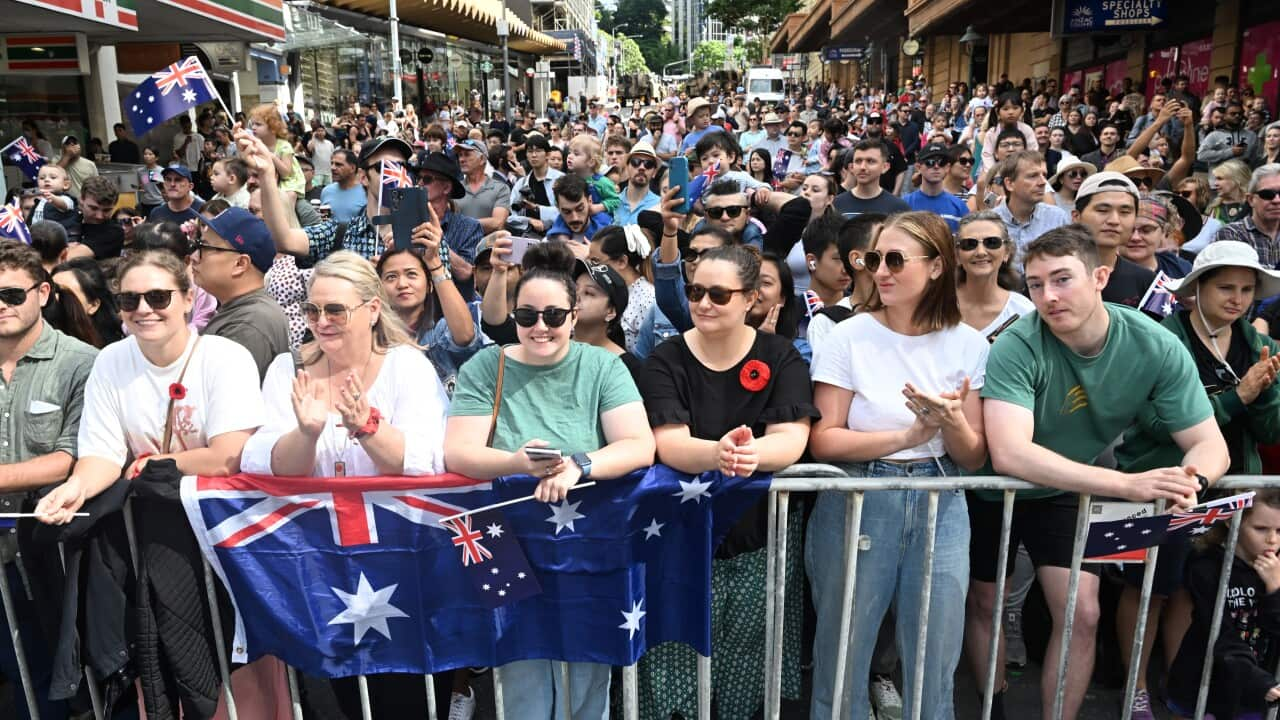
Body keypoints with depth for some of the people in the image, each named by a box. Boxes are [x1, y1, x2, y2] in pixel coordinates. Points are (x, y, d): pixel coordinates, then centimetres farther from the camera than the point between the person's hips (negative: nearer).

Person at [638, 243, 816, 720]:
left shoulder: (780, 356, -1)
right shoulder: (666, 360, -4)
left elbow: (791, 440, -14)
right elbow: (669, 443, -18)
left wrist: (753, 455, -37)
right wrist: (719, 452, -39)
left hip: (760, 543, 1)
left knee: (749, 680, 12)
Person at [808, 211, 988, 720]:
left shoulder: (968, 345, 1)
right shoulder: (848, 337, -6)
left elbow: (974, 459, 4)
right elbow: (823, 442, -10)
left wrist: (952, 422, -17)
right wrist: (909, 435, -17)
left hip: (940, 507, 2)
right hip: (856, 504, -2)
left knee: (935, 666, 11)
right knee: (843, 658, 8)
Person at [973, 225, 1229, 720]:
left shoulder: (1158, 348, -21)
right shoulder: (1017, 348, -33)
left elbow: (1209, 443, -16)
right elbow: (1009, 455, -44)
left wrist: (1193, 480, -40)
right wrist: (1127, 484, -50)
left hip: (1068, 491, 2)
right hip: (994, 491, -2)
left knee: (1082, 614, -3)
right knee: (984, 603, 12)